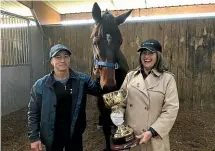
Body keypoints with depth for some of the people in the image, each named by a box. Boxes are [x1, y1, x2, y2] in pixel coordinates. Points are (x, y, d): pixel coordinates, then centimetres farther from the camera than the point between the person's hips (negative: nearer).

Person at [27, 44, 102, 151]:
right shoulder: (40, 85, -10)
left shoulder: (82, 80, -8)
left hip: (74, 134, 1)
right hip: (52, 136, -1)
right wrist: (34, 137, -5)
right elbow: (33, 113, -4)